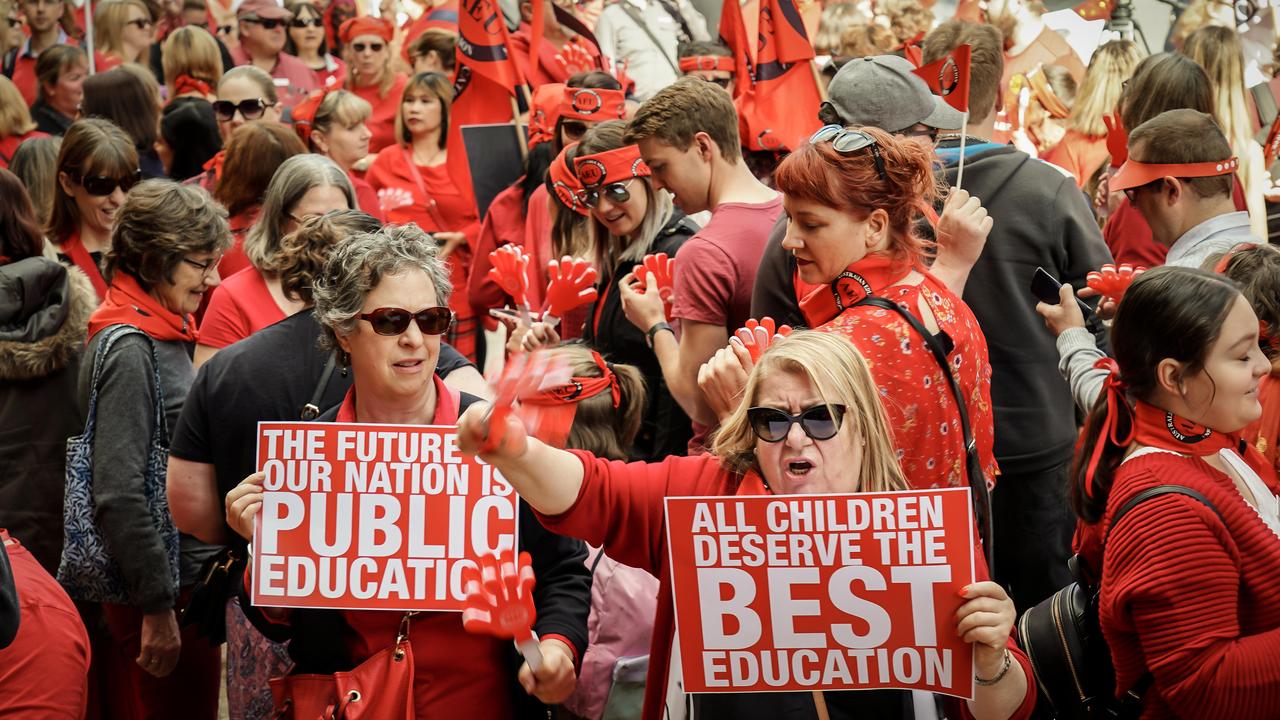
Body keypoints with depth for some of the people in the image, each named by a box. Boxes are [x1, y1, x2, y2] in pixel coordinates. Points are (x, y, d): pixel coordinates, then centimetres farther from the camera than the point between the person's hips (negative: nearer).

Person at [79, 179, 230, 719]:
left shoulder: (166, 335, 10)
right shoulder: (130, 350, -18)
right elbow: (118, 494, -22)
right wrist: (157, 606, -19)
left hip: (190, 571, 9)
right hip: (166, 592, -9)